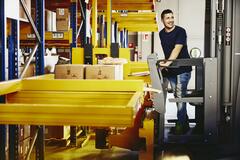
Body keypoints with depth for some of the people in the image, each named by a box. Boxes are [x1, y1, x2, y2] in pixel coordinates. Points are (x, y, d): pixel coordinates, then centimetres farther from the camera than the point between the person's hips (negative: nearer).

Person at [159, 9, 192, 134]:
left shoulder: (180, 31, -13)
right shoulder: (161, 33, 8)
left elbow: (177, 48, -25)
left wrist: (169, 62, -36)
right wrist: (165, 63, 4)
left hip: (183, 68, -7)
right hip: (170, 70, 7)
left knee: (180, 96, -9)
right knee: (177, 96, 9)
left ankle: (181, 125, -3)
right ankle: (185, 123, 19)